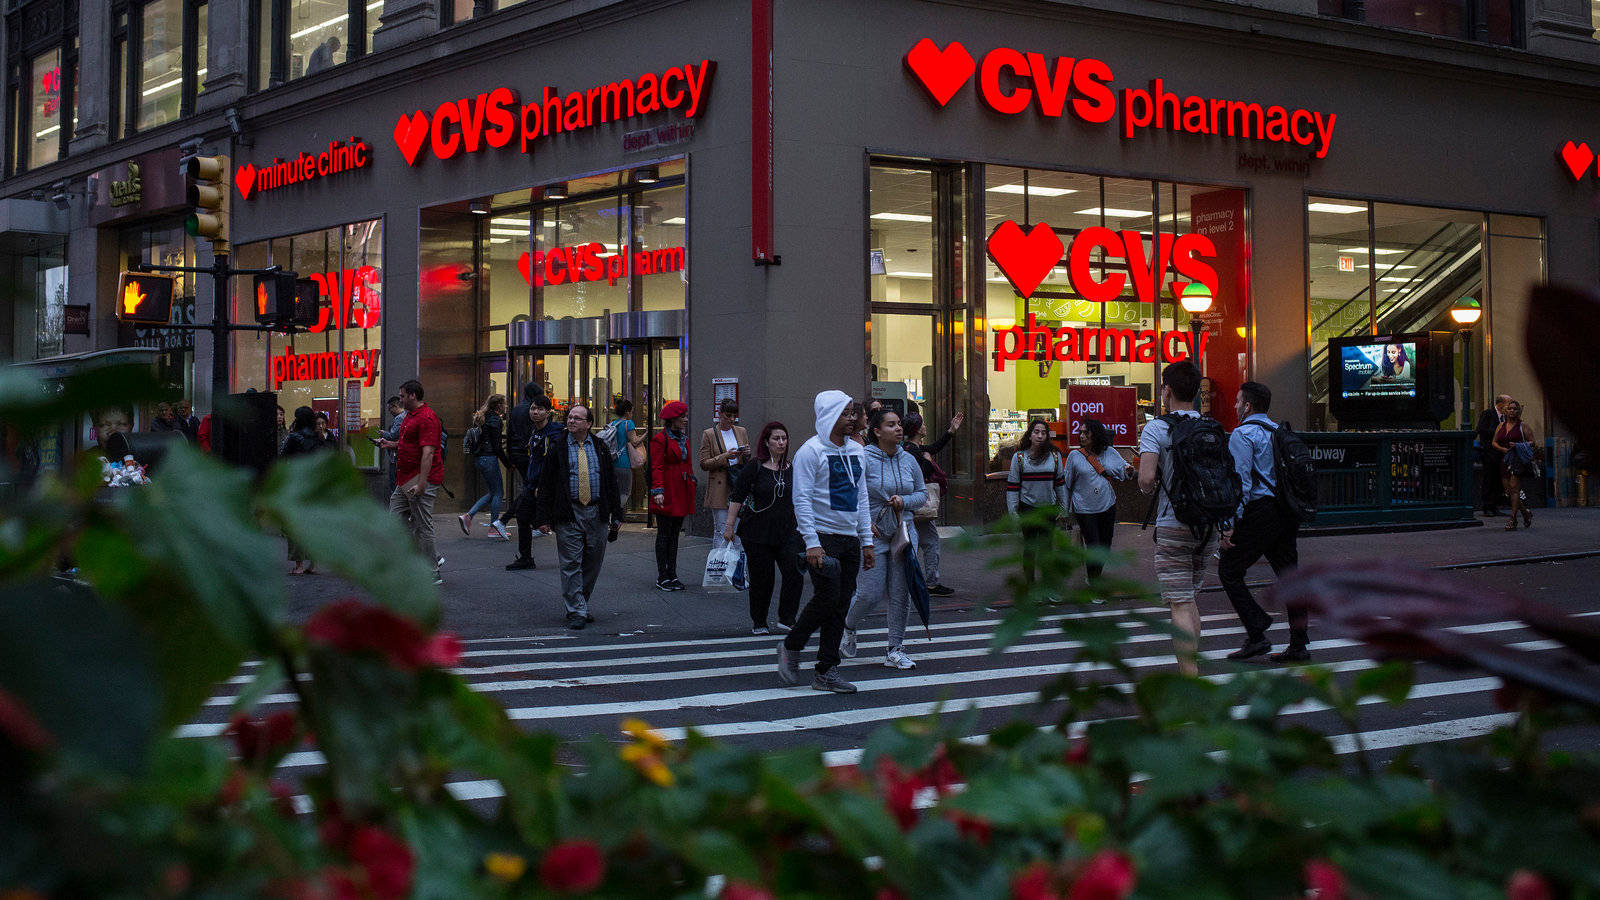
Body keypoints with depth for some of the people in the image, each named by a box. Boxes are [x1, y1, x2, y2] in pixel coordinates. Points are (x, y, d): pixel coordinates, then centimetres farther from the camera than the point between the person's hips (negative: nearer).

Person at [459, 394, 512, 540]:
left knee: (494, 492, 14)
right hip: (489, 458, -9)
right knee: (497, 492, 1)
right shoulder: (494, 420, -13)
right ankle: (494, 525, 4)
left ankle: (468, 515, 8)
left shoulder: (482, 417, 16)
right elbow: (496, 446, -15)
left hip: (478, 459, 9)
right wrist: (507, 463, -7)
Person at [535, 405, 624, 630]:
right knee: (571, 564, -5)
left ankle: (579, 605, 22)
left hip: (597, 514, 2)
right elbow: (545, 484, 3)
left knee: (593, 563, 7)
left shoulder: (600, 448, 10)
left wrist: (616, 514, 8)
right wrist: (544, 518, -3)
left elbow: (612, 482, 13)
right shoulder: (557, 448, 4)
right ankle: (576, 612, -3)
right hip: (568, 515, -2)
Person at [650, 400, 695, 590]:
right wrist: (658, 490, -21)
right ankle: (662, 577, 3)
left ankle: (672, 575, 15)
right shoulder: (660, 439, -9)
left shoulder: (684, 439, 15)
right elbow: (656, 468, -14)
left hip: (681, 492, 8)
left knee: (675, 534, 10)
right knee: (664, 534, -2)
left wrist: (691, 483, 15)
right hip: (667, 493, -8)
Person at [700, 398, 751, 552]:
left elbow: (749, 461, 20)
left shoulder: (741, 431, 13)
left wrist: (747, 454, -3)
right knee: (721, 531, -6)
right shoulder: (708, 434, 1)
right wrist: (725, 457, -15)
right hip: (720, 488, -4)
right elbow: (704, 463, -4)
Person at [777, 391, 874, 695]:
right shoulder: (811, 451, -9)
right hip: (822, 537, -7)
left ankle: (826, 672, 10)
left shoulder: (856, 450, 13)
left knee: (840, 604, 5)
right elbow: (802, 499, -12)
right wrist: (812, 543, -19)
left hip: (850, 539, 7)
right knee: (827, 599, -11)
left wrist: (866, 540, 14)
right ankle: (790, 647, 12)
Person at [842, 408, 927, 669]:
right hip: (873, 535, -5)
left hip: (903, 533, 5)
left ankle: (895, 650, 11)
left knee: (901, 594, 2)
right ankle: (849, 627, 25)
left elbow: (922, 493, 15)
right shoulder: (863, 459, -9)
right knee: (872, 594, -6)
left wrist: (904, 501, -5)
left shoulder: (909, 460, 8)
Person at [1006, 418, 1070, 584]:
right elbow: (1012, 485, -2)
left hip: (1049, 508, 2)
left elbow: (1060, 483, 10)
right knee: (1030, 546, 2)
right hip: (1028, 508, -2)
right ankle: (1030, 582, 12)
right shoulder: (1019, 457, -3)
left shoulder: (1054, 456, 2)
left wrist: (1063, 508, 11)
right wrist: (1012, 511, -5)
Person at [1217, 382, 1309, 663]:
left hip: (1259, 512, -8)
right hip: (1287, 512, 8)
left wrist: (1230, 524, -16)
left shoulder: (1242, 434, -8)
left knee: (1229, 570, 3)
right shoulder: (1279, 432, 17)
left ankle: (1256, 635, -5)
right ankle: (1299, 645, 8)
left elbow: (1240, 482, -15)